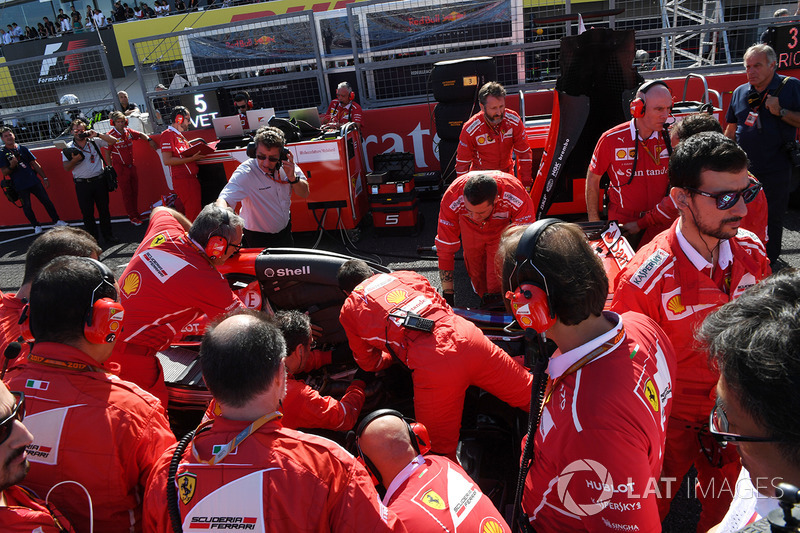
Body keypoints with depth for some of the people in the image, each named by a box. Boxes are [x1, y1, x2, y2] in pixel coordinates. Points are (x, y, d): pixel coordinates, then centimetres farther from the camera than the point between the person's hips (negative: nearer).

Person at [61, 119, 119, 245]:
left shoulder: (95, 141, 4)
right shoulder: (68, 148, 5)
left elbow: (113, 141, -2)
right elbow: (66, 168, 3)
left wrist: (97, 134, -12)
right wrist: (74, 160, -15)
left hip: (99, 181, 0)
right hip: (82, 184, 0)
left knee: (104, 210, 7)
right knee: (87, 212, 4)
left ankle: (107, 235, 18)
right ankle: (92, 238, 14)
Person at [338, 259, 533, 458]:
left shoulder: (349, 310, 21)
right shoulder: (405, 276, 29)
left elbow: (369, 363, 28)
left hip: (431, 366, -4)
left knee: (439, 452, 11)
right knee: (531, 397, 15)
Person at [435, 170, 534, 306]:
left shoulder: (517, 198, -43)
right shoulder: (452, 199, -39)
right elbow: (445, 247, -30)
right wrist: (447, 292, -26)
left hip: (502, 230, -1)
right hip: (471, 231, 2)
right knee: (476, 274, 11)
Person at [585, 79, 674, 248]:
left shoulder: (669, 139, -3)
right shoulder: (611, 139, -11)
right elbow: (592, 178, -1)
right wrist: (594, 221, 1)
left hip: (659, 222, 2)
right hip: (622, 225, -2)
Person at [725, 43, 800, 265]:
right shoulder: (740, 92, 8)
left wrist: (781, 112, -19)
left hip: (775, 172, -3)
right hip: (743, 170, 4)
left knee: (771, 219, 6)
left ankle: (769, 263, 20)